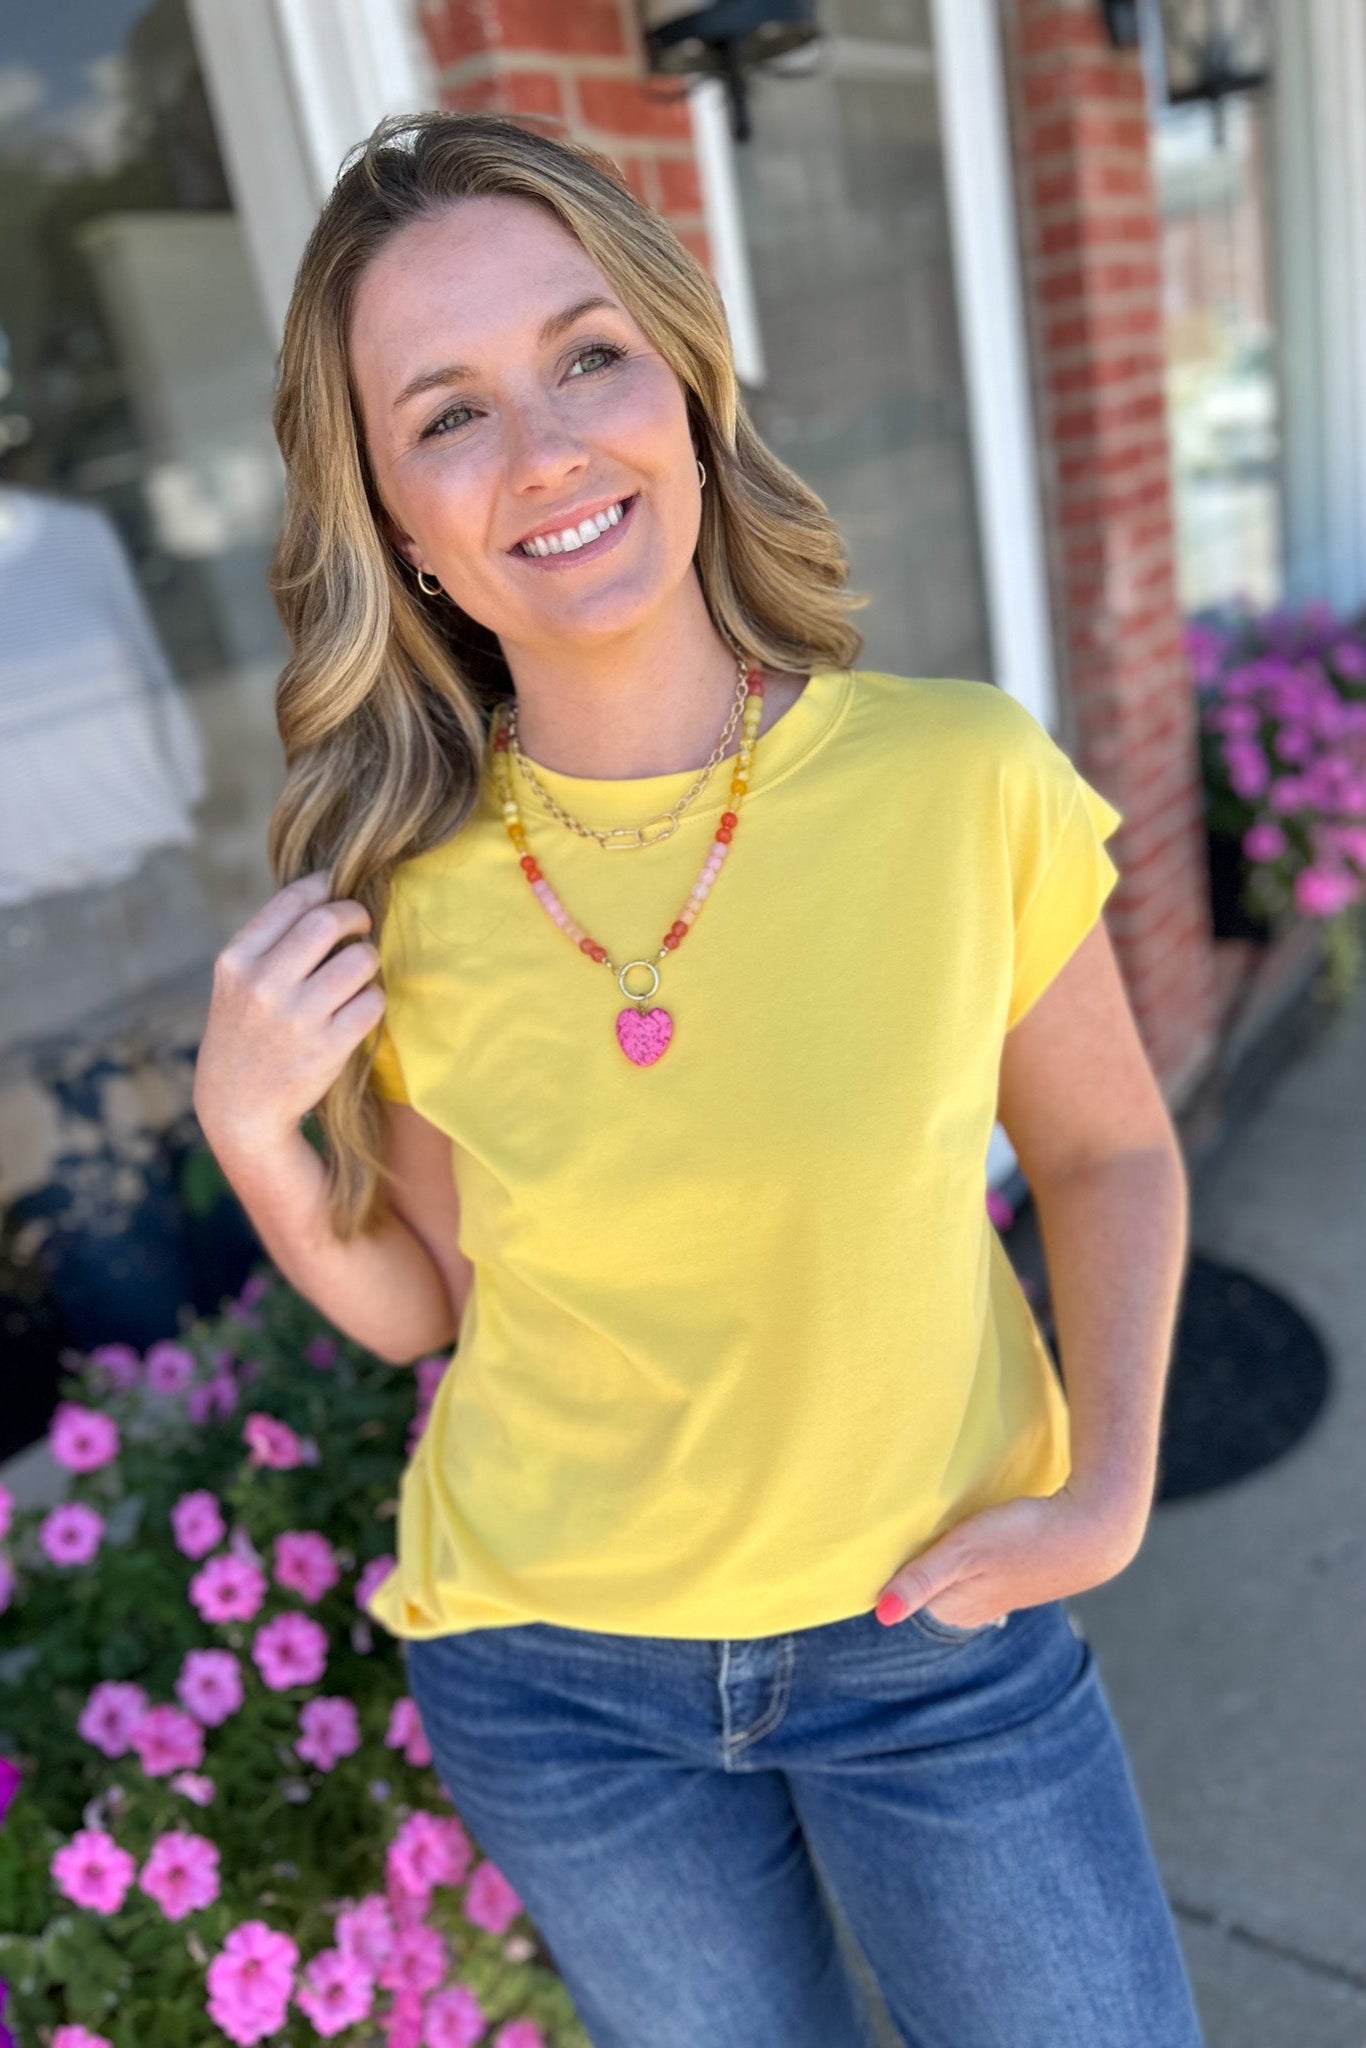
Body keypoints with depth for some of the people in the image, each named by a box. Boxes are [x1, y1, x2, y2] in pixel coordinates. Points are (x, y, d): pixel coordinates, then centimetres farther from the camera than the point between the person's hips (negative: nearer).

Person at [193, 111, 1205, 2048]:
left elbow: (1107, 1155, -3)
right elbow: (426, 1305, -2)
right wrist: (252, 1135, -17)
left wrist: (1109, 1489, -12)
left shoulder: (965, 781, -19)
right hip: (551, 1668, 2)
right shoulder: (401, 897, -14)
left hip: (937, 1627, 0)